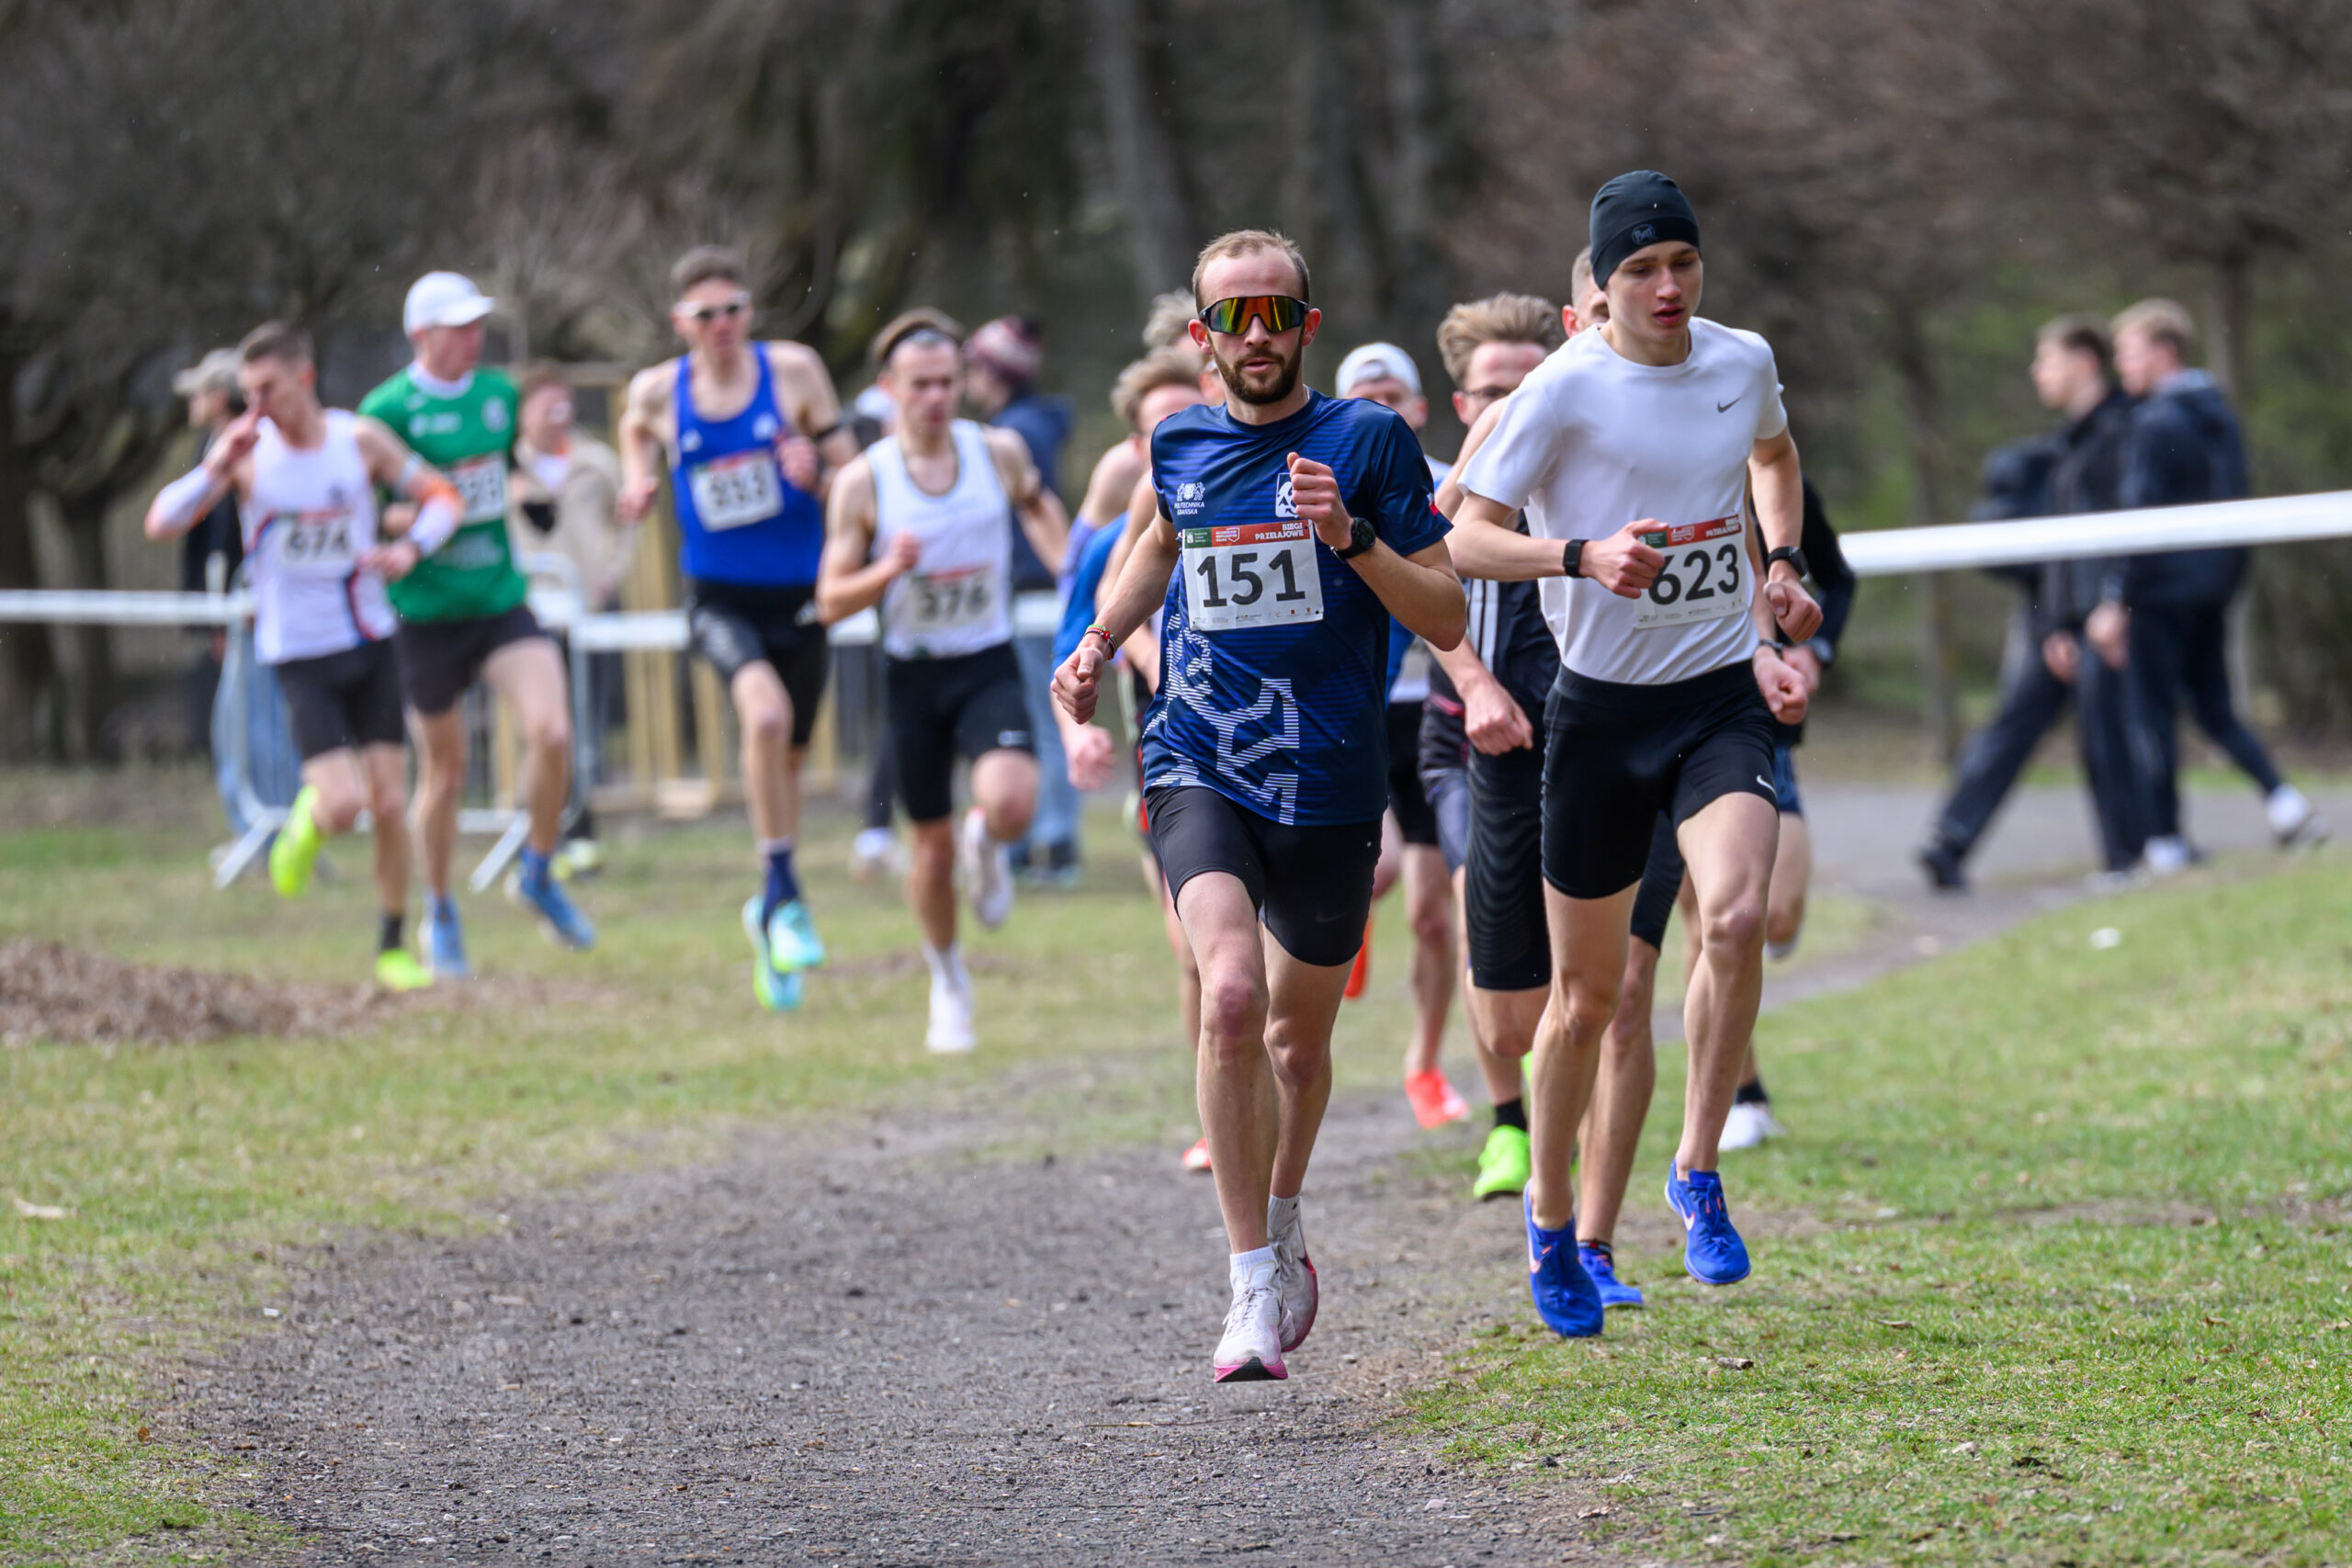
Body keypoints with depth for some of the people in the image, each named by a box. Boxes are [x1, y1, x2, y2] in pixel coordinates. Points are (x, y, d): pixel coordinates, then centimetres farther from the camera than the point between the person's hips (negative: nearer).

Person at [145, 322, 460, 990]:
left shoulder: (359, 439, -3)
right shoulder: (248, 450, -7)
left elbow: (441, 496, 7)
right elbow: (162, 523, -13)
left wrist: (410, 550, -12)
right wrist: (216, 468, -27)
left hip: (370, 643, 2)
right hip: (300, 656, -2)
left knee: (387, 802, -1)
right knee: (343, 804, -16)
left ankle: (394, 946, 15)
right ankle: (306, 819, 21)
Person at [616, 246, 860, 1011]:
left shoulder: (794, 371, -5)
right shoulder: (656, 391, -2)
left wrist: (815, 472, -21)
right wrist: (638, 484, 4)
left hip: (798, 594, 2)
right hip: (718, 595, -2)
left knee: (787, 757, 14)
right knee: (765, 712, -30)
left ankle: (768, 915, 38)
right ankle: (782, 893, -17)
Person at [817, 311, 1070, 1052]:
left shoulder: (1000, 453, -4)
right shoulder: (862, 481, -8)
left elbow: (1040, 508, 21)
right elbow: (830, 602, -6)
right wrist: (889, 570, -23)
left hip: (990, 667, 0)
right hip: (914, 674, 0)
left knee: (1011, 804, -26)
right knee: (933, 845, 7)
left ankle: (987, 847, 13)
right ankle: (948, 983, 33)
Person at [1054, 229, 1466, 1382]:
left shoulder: (1369, 442, -3)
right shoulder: (1179, 447, 6)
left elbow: (1446, 619, -5)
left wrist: (1352, 535, -19)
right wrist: (1100, 641, 15)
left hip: (1330, 787, 0)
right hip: (1199, 768, 0)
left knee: (1299, 1037, 14)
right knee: (1231, 995, -24)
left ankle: (1281, 1229, 45)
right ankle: (1254, 1285, -19)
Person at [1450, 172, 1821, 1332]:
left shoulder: (1743, 362, 2)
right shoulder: (1564, 390, -12)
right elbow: (1466, 538, -11)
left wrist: (1781, 561, 11)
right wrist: (1583, 556, -26)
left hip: (1725, 693, 2)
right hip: (1604, 708, -2)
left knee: (1736, 921, -24)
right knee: (1587, 992, 5)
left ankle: (1698, 1174, -6)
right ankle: (1549, 1217, 27)